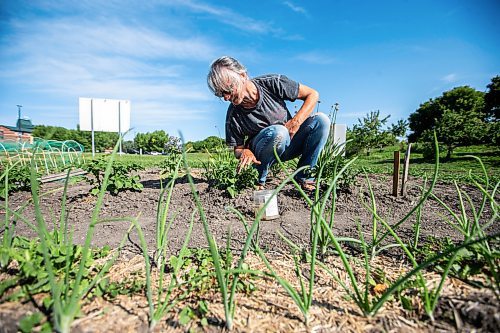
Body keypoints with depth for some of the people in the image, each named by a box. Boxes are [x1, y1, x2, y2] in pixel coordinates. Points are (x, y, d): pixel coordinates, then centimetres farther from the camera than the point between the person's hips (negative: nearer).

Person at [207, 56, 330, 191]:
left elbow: (313, 94, -9)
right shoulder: (233, 116, -16)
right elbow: (238, 149, -4)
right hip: (262, 154, -3)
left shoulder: (271, 83, -16)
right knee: (278, 132, -37)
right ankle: (258, 180, -13)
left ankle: (304, 177, -10)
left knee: (321, 119, -21)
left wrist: (296, 121, -23)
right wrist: (245, 152, -28)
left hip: (288, 145, 3)